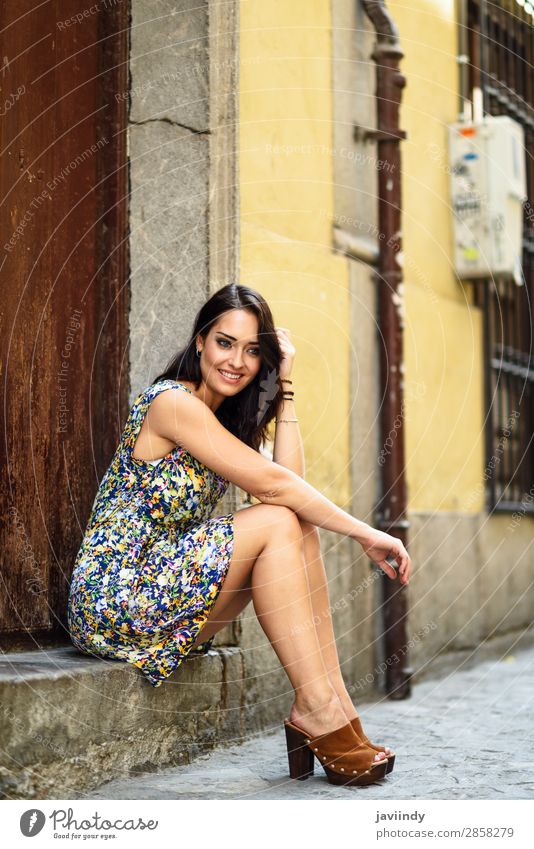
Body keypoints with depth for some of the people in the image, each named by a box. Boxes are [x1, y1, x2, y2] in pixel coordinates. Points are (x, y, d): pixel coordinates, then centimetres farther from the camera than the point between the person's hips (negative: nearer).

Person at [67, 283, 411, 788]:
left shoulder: (222, 418, 15)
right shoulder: (173, 402, -14)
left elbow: (290, 483, -1)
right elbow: (271, 484, -19)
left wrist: (283, 387, 0)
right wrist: (366, 534, -15)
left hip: (160, 590, 9)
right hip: (113, 600, -9)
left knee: (300, 526, -6)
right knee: (279, 524, -18)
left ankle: (332, 702, -12)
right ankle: (313, 706, -17)